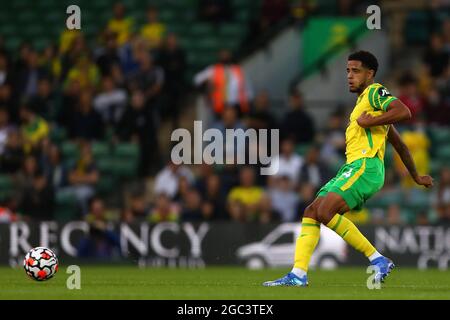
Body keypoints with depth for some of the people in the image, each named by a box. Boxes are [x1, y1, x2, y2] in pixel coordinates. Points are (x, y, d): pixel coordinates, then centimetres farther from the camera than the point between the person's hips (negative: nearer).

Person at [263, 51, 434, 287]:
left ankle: (377, 259, -18)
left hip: (365, 165, -10)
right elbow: (398, 144, 34)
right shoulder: (363, 101, 29)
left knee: (326, 212, -24)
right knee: (311, 212, 1)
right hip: (353, 167, 10)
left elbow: (404, 112, -19)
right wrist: (416, 177, 38)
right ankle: (298, 274, -5)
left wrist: (368, 122, -14)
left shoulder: (375, 92, 1)